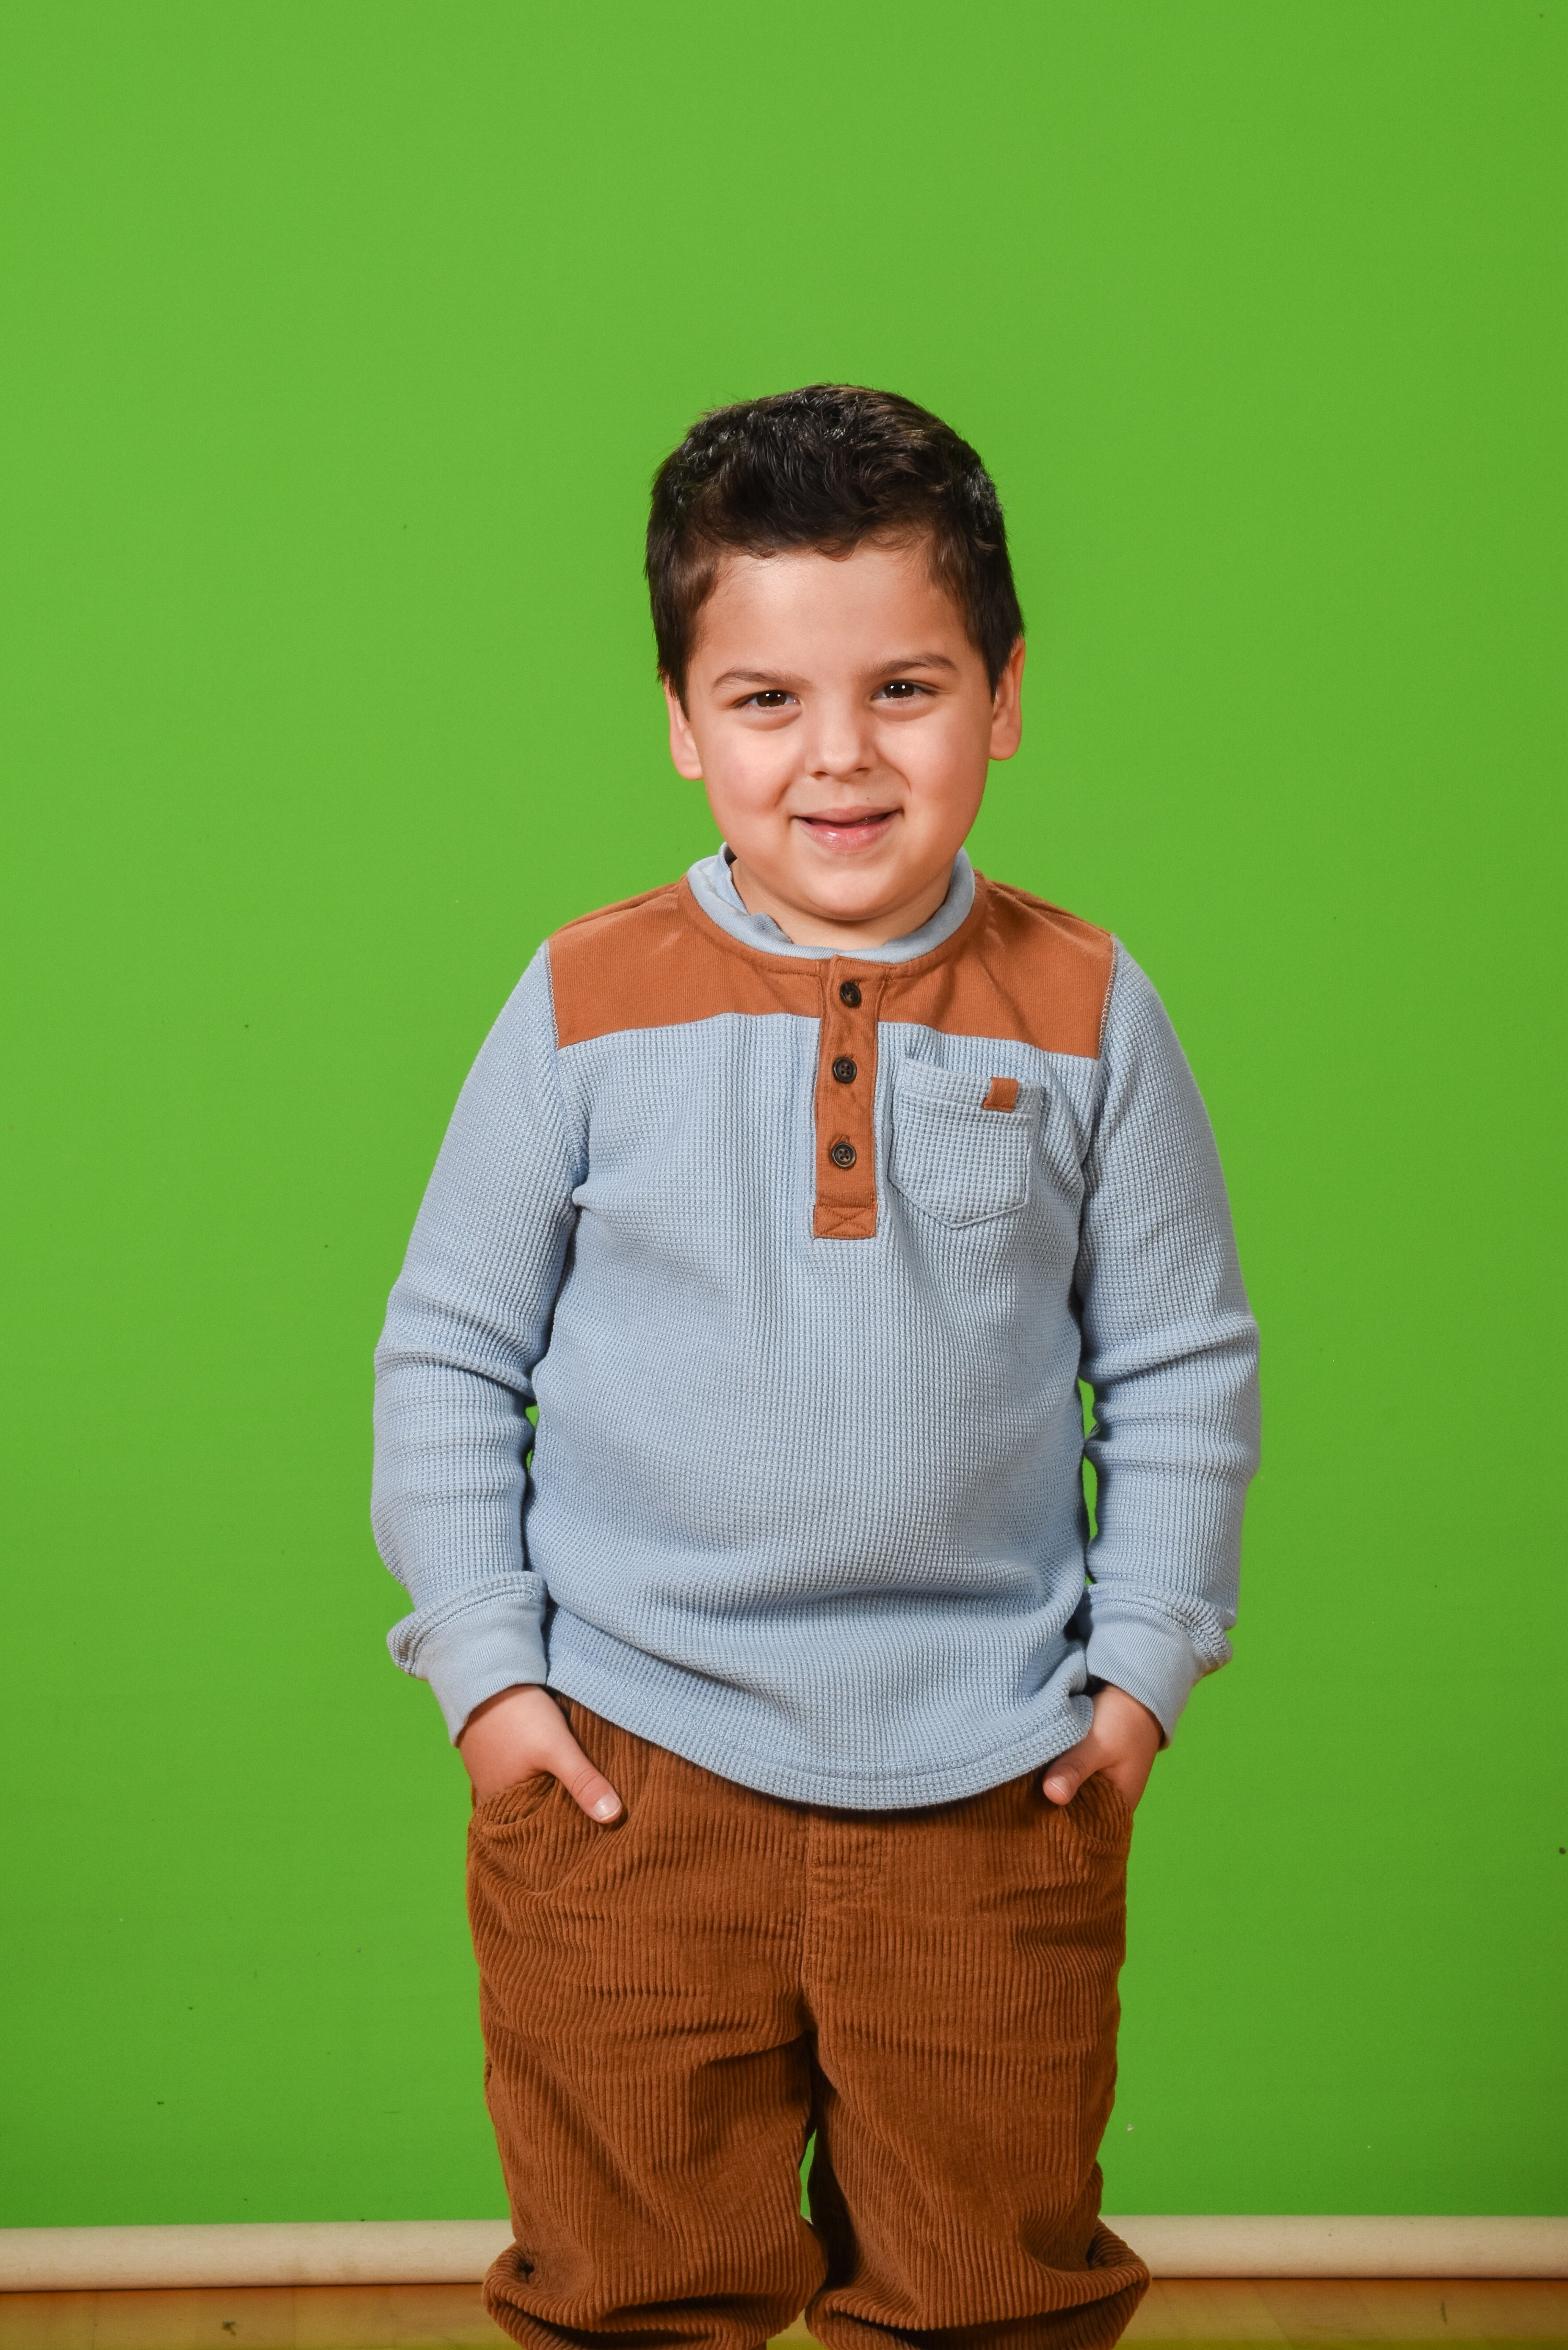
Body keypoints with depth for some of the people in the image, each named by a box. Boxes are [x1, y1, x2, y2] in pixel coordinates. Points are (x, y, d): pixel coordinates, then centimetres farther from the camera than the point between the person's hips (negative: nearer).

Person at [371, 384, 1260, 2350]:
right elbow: (449, 1352, 2)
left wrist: (1144, 1660, 1)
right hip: (631, 1764, 0)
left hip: (994, 1778, 1)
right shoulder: (590, 1005, -5)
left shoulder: (1082, 1014, -2)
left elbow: (1185, 1363, 5)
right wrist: (480, 1663, -3)